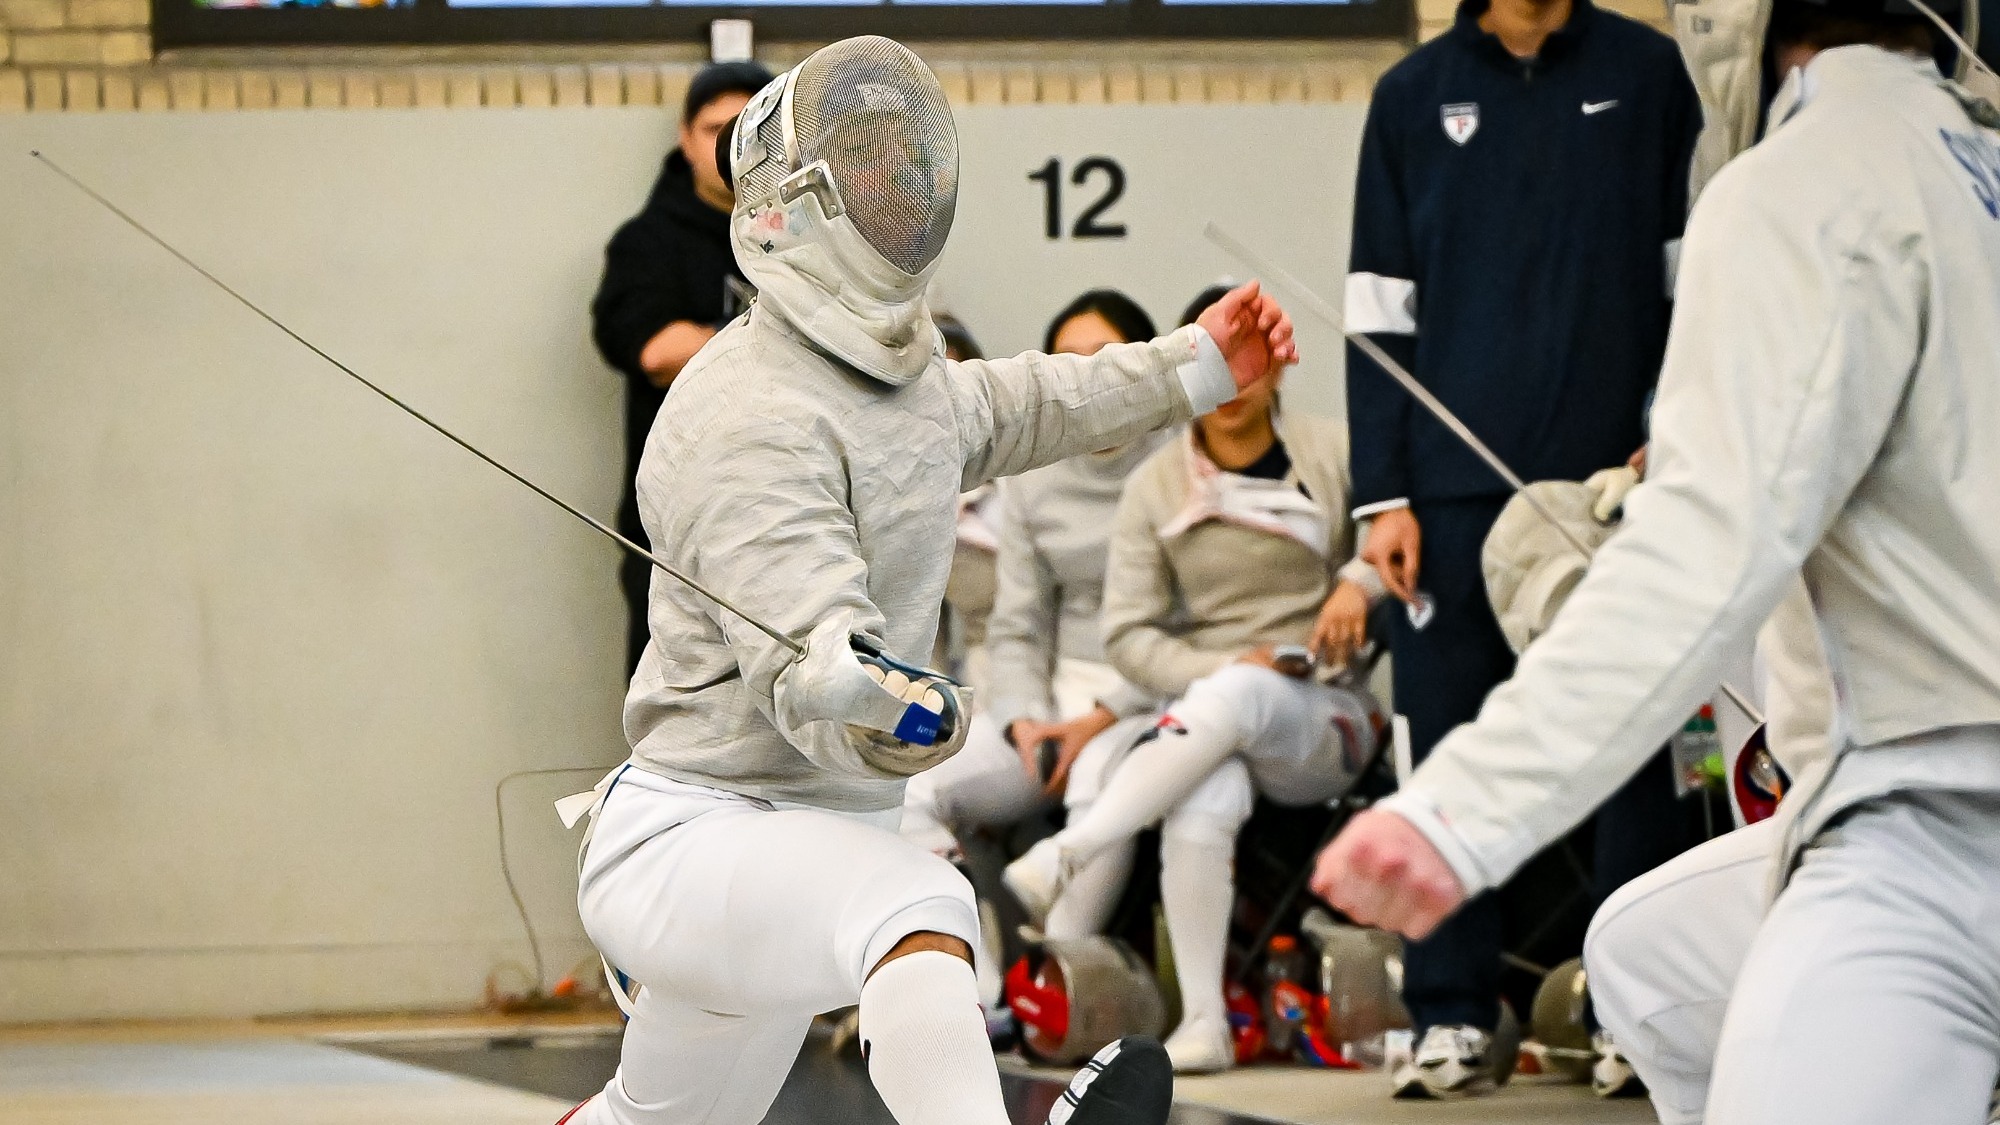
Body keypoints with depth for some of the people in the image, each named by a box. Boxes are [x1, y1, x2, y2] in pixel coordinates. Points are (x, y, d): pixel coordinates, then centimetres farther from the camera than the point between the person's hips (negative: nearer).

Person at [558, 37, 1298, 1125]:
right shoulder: (749, 419, -24)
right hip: (692, 839, -10)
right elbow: (810, 679, -35)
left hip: (813, 836, 10)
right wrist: (873, 704, -56)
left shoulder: (896, 361, 5)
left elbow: (996, 414, 29)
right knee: (919, 912, -39)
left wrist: (1194, 365, 29)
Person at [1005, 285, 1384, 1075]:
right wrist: (1216, 672, -14)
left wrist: (1361, 579, -18)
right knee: (1206, 798, -36)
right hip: (1200, 702, 1)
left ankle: (1063, 858, -48)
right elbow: (1128, 634, 3)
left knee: (1233, 702, -38)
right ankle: (1202, 1022, -38)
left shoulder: (1330, 454, 6)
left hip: (1323, 720, -1)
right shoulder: (1156, 486, 8)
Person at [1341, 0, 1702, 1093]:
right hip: (1457, 480, 1)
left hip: (1618, 470, -1)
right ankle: (1452, 1015, 4)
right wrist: (1383, 494, 1)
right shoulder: (1415, 97, 9)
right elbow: (1379, 307, 8)